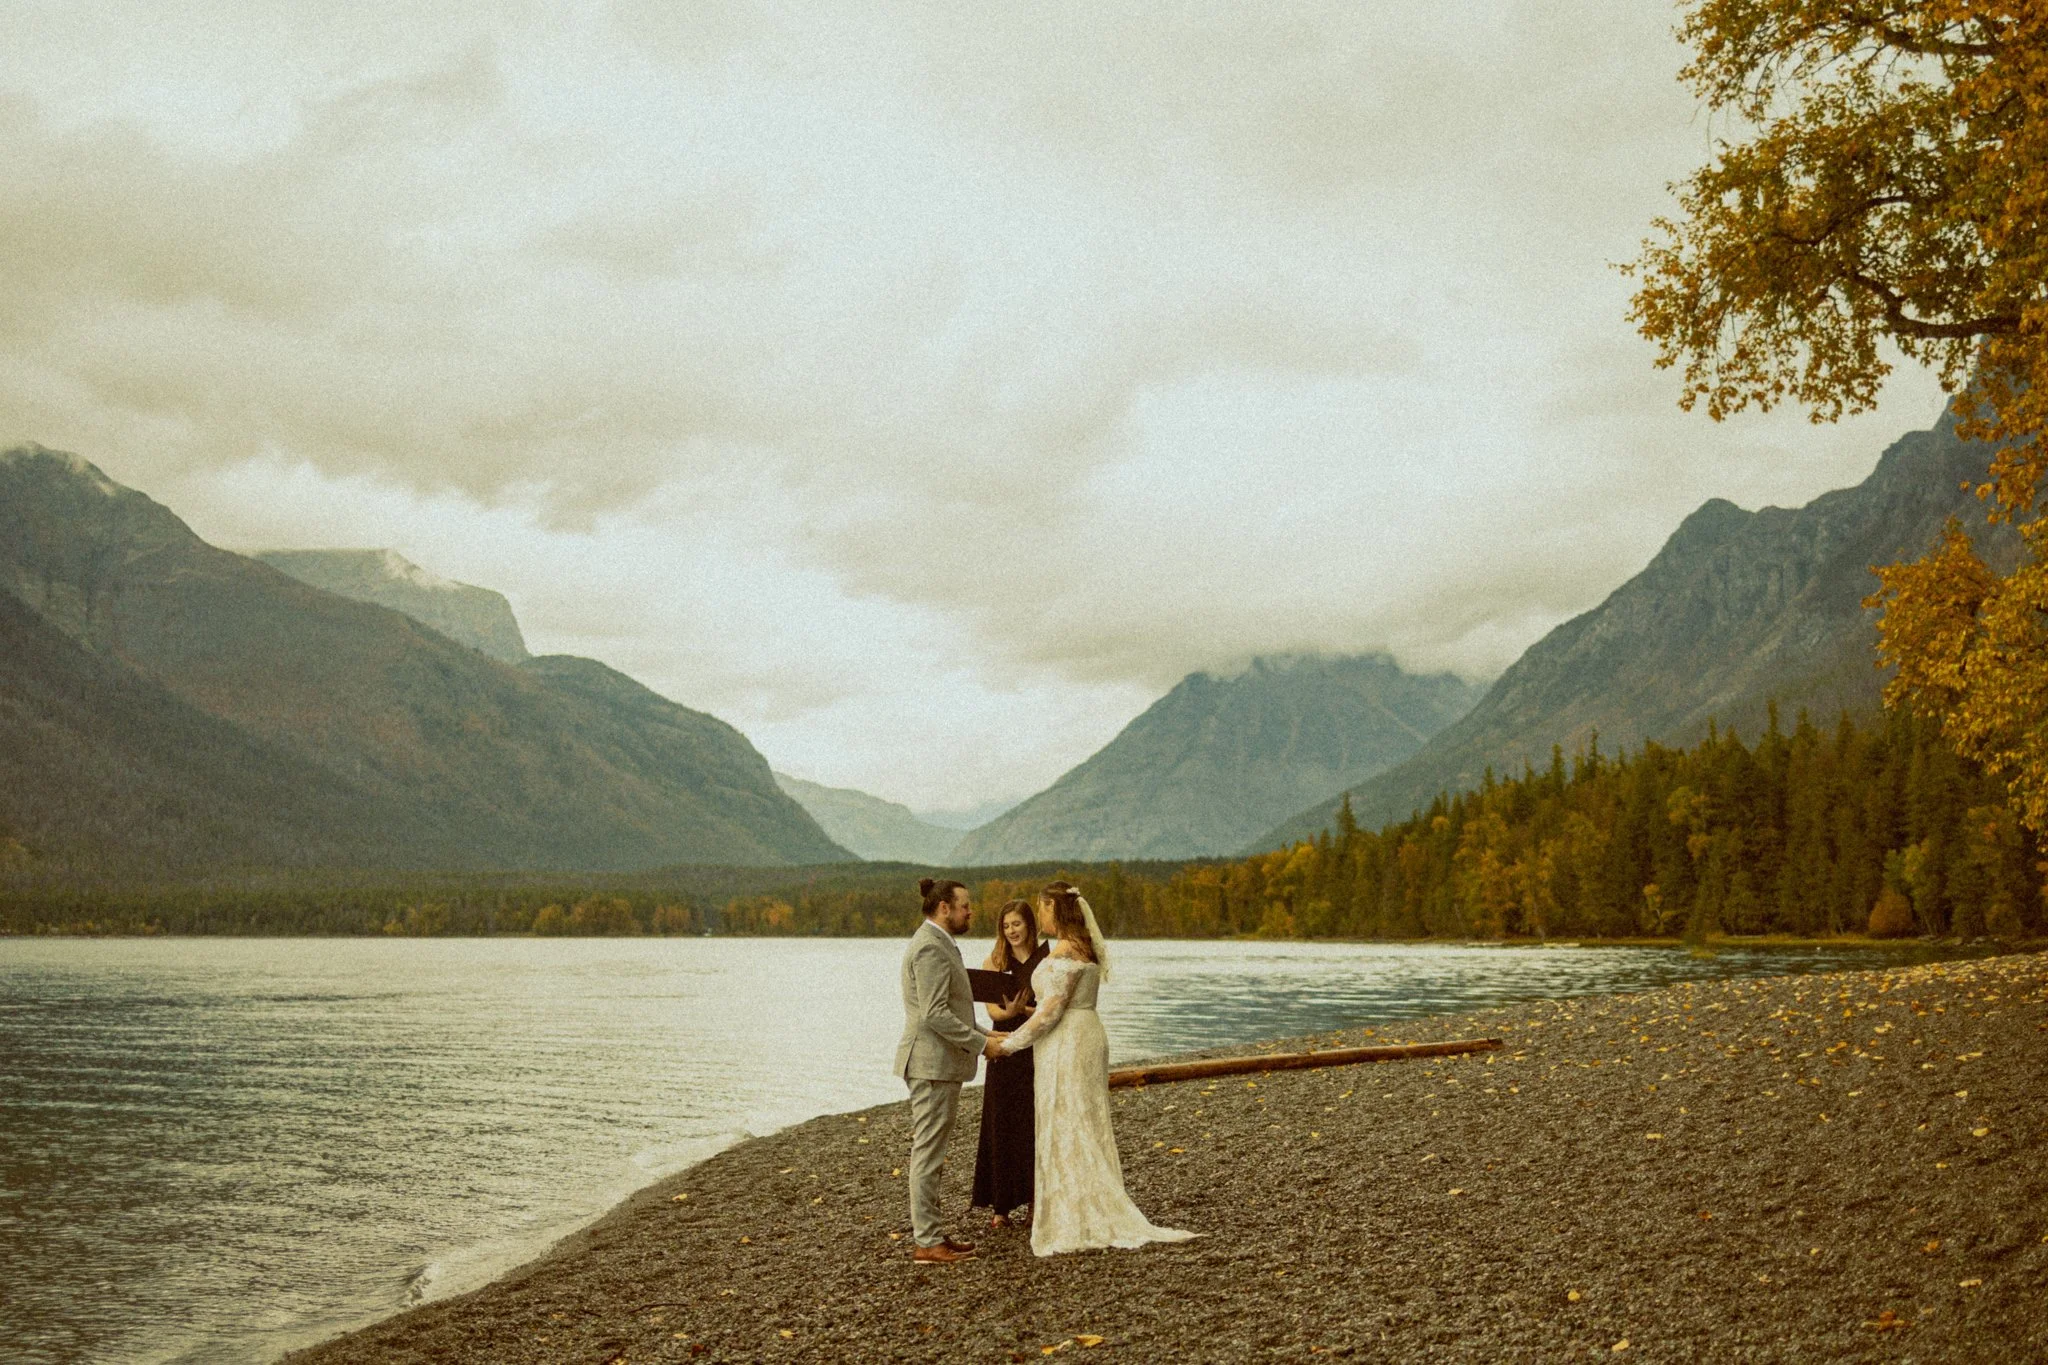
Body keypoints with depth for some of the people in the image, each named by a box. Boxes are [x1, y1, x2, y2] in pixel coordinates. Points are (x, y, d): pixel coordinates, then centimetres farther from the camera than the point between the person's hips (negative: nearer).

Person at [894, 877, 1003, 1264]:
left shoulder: (938, 944, 17)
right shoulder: (931, 948, -17)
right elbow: (935, 1015, -23)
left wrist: (981, 1034, 13)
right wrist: (981, 1043, -17)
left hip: (939, 1062, 11)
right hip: (933, 1063, -11)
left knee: (930, 1152, 15)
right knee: (928, 1152, -6)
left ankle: (929, 1232, 22)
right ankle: (926, 1243, -2)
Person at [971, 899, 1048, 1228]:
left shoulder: (1048, 959, 3)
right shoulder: (994, 962, 6)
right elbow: (992, 1010, -4)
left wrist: (1022, 1009, -19)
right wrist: (1010, 1011, -27)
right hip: (1005, 1049, 1)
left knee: (1037, 1125, -1)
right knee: (1002, 1126, -1)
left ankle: (1037, 1200, 9)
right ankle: (1001, 1206, 2)